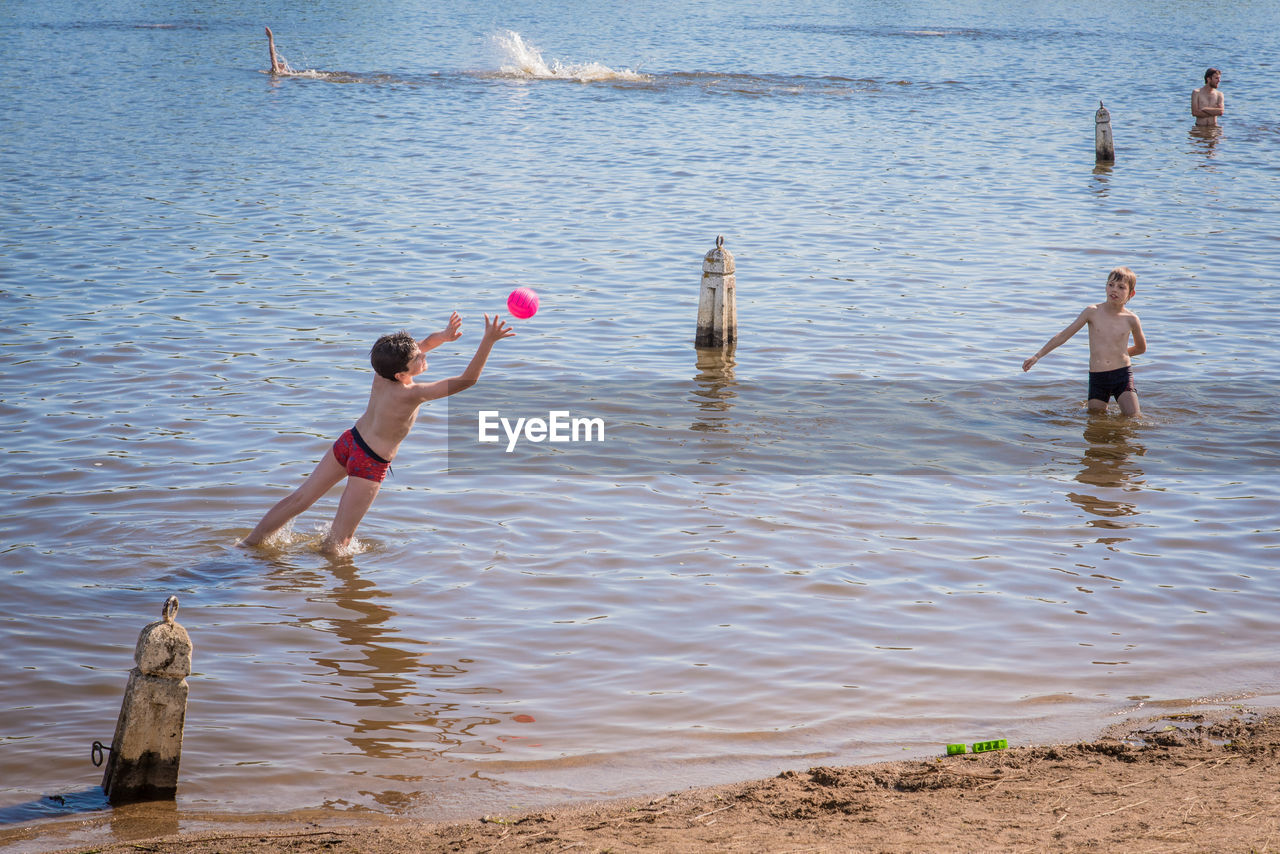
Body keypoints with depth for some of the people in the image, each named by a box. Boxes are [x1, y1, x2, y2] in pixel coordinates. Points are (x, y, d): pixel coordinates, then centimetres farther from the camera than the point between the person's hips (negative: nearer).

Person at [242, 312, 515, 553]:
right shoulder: (411, 394, -30)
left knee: (299, 499, 18)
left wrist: (444, 335, -12)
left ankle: (250, 543, 28)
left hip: (348, 442, 8)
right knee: (339, 540, 7)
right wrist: (488, 341, -33)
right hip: (370, 464, -8)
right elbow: (467, 381, -31)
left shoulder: (383, 371, -12)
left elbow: (424, 343, 6)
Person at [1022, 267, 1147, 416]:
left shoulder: (1131, 319, -1)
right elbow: (1063, 336, 3)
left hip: (1122, 376, 0)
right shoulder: (1092, 312, -2)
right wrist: (1038, 356, 1)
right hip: (1097, 377, 0)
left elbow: (1141, 348, 19)